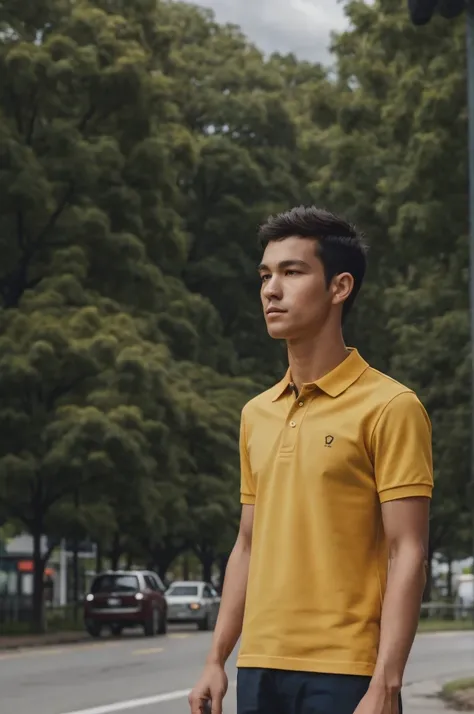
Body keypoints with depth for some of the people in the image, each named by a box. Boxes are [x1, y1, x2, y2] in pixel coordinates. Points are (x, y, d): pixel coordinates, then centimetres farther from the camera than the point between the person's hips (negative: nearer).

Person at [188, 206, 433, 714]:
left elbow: (407, 555, -10)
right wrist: (216, 659, 13)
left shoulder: (389, 407, -6)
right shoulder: (256, 415, 13)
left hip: (344, 672, -6)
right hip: (259, 670, 6)